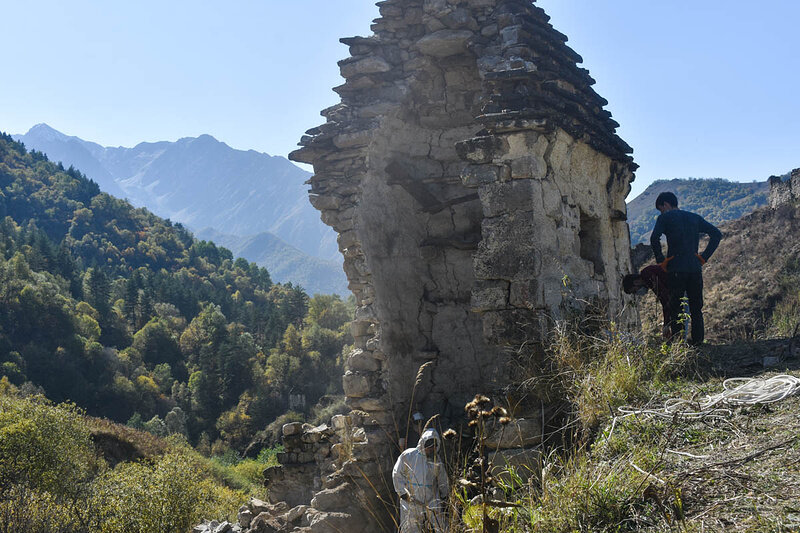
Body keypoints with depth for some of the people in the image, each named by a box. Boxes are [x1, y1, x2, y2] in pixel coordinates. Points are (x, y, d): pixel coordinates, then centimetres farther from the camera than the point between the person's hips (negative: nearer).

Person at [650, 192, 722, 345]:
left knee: (675, 309, 2)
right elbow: (717, 234, 11)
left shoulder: (665, 218, 1)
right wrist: (704, 257, 9)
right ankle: (698, 341, 9)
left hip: (676, 269, -4)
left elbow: (654, 238, -16)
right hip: (695, 268, 4)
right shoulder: (695, 217, 16)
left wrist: (661, 260, -6)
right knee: (696, 309, 11)